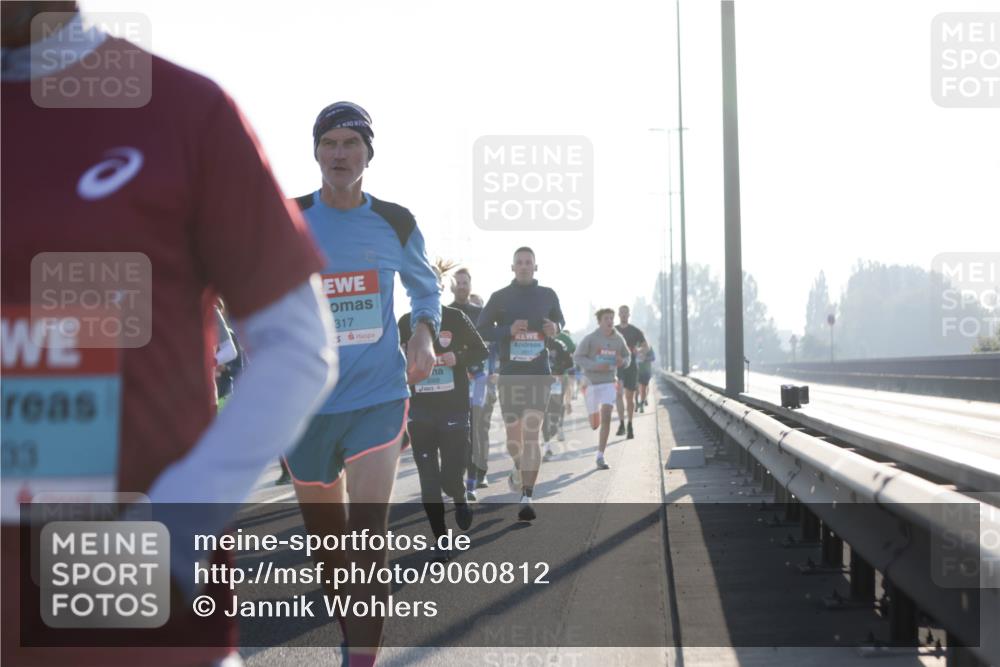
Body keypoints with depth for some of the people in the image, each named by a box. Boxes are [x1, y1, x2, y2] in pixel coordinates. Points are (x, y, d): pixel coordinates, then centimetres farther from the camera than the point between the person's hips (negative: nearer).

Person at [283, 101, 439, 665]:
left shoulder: (396, 223, 1)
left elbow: (426, 284, 19)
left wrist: (425, 332, 0)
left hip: (380, 398, -1)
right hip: (305, 404, 1)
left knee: (368, 544, -14)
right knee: (327, 542, 13)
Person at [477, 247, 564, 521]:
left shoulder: (547, 295, 8)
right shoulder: (499, 297, 3)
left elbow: (560, 319, 23)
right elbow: (481, 330, 2)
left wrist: (555, 327, -1)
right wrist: (509, 330, -15)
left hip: (539, 374, 0)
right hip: (509, 374, 1)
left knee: (531, 435, -11)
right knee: (513, 436, 7)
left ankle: (527, 498, -13)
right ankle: (518, 469, 42)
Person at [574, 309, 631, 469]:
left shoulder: (619, 339, 1)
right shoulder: (590, 338, -10)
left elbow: (627, 356, 15)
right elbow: (578, 357, -9)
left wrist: (623, 362, -9)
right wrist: (595, 366, -22)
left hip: (609, 383, 1)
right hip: (591, 382, -1)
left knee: (606, 417, -16)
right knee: (595, 424, 9)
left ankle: (600, 457, -12)